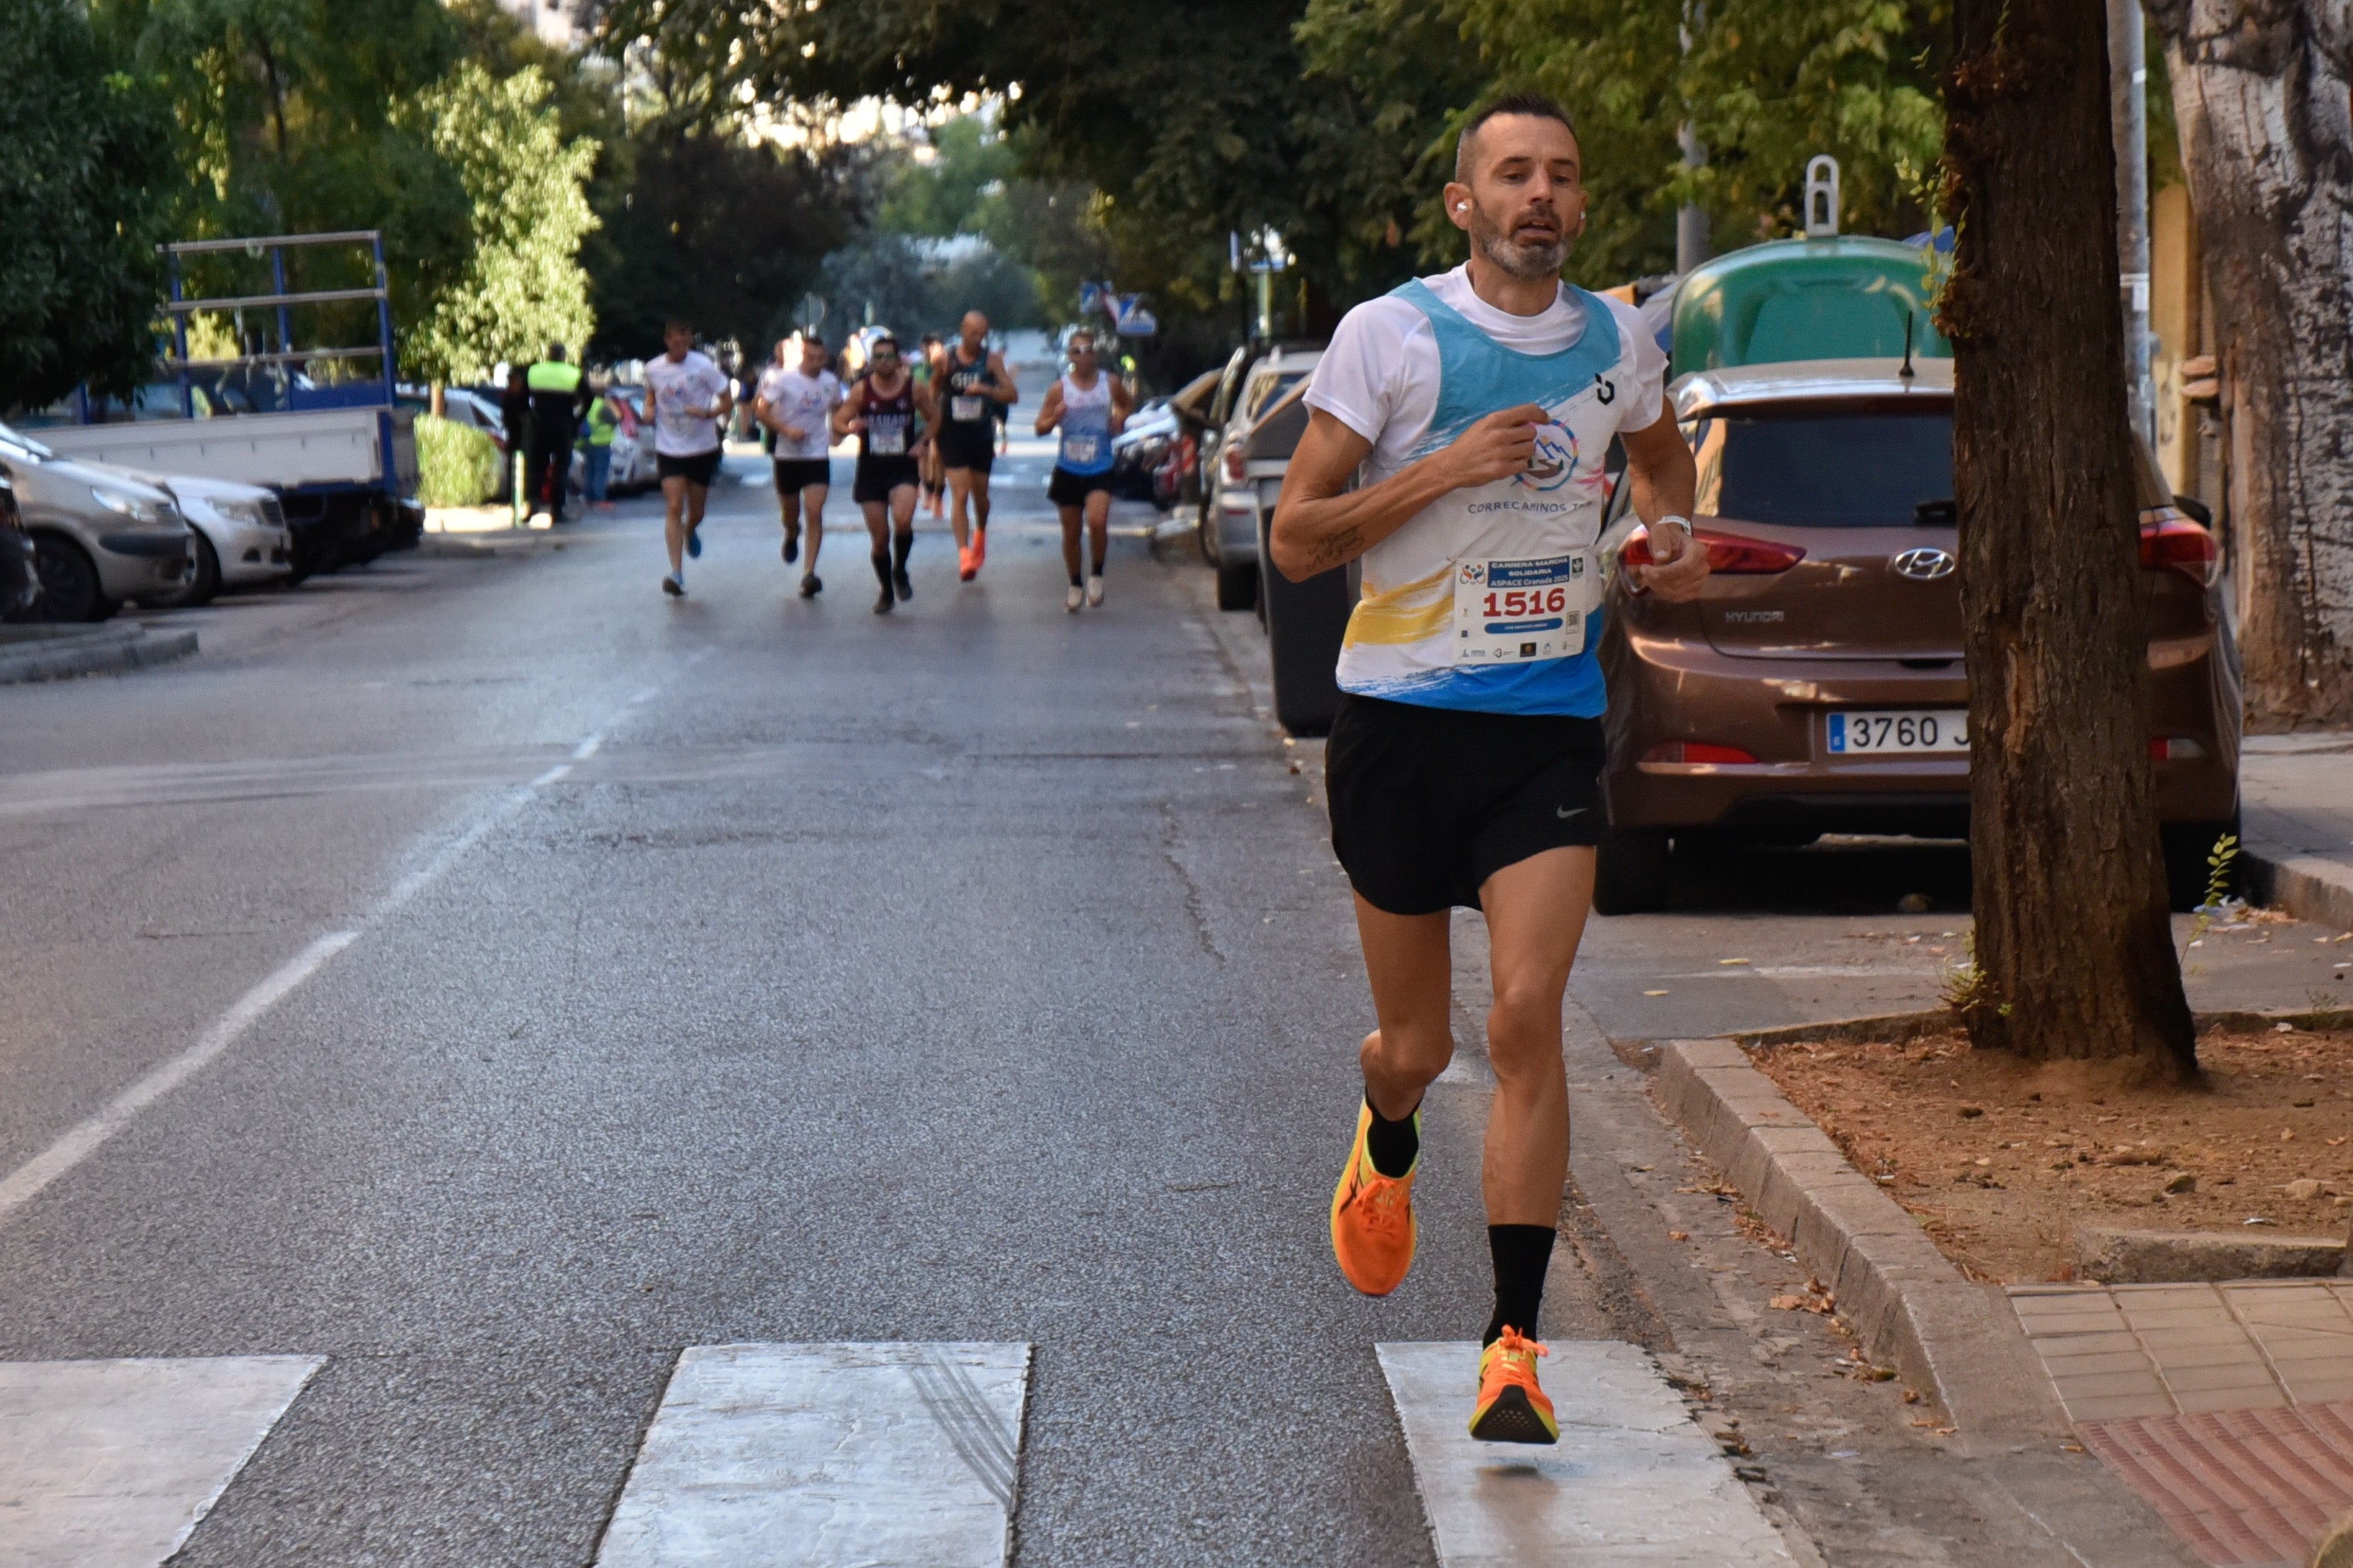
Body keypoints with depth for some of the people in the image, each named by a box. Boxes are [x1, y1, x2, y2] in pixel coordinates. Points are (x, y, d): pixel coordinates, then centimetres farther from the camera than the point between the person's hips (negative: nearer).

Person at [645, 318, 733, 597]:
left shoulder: (703, 366, -11)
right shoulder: (654, 370, -2)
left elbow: (728, 403, -7)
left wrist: (707, 413, -26)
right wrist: (649, 409, -1)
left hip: (703, 448, -1)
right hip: (669, 450, 1)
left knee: (696, 511, 11)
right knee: (674, 509, -12)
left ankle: (690, 533, 49)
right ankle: (677, 574, -16)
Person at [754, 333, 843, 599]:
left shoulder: (830, 383, 1)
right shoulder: (783, 379, -10)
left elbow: (837, 408, 21)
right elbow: (761, 411, -11)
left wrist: (836, 432, 4)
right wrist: (787, 430, -22)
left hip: (818, 456, 1)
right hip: (788, 455, -1)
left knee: (815, 512, -13)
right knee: (790, 512, 13)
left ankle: (810, 573, -14)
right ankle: (792, 535, 52)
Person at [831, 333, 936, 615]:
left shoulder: (914, 389, -1)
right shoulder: (862, 390, -2)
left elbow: (935, 418, 13)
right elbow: (838, 422, -1)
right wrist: (851, 427, -23)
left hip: (903, 468, -1)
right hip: (870, 471, 1)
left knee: (903, 522, -25)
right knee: (880, 537, 4)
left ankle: (900, 571, 3)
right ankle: (886, 592, 23)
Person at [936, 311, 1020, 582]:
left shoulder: (992, 360, -2)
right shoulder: (946, 361, -2)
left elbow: (1013, 395, -6)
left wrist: (985, 389, -24)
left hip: (982, 435, 1)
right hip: (953, 435, -1)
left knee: (980, 493, 14)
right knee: (960, 494, -13)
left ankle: (981, 533, 44)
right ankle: (964, 553, -19)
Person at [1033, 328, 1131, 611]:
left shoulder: (1111, 384, 1)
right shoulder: (1060, 389, -2)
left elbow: (1127, 405, 21)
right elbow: (1040, 427, -1)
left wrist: (1120, 418, -1)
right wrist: (1055, 417, -22)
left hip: (1100, 469, -1)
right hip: (1068, 469, 1)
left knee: (1097, 522, -22)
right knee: (1071, 532, 7)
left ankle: (1097, 574, 1)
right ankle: (1075, 585, 26)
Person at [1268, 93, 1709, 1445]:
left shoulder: (1619, 343, 6)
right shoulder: (1390, 334, -6)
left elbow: (1663, 454, 30)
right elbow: (1294, 541, -8)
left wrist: (1673, 534, 8)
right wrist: (1445, 469, -19)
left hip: (1550, 724, 1)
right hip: (1402, 718, -1)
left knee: (1529, 1020, -14)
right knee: (1418, 1046, 9)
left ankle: (1516, 1343, -9)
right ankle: (1387, 1148, 48)